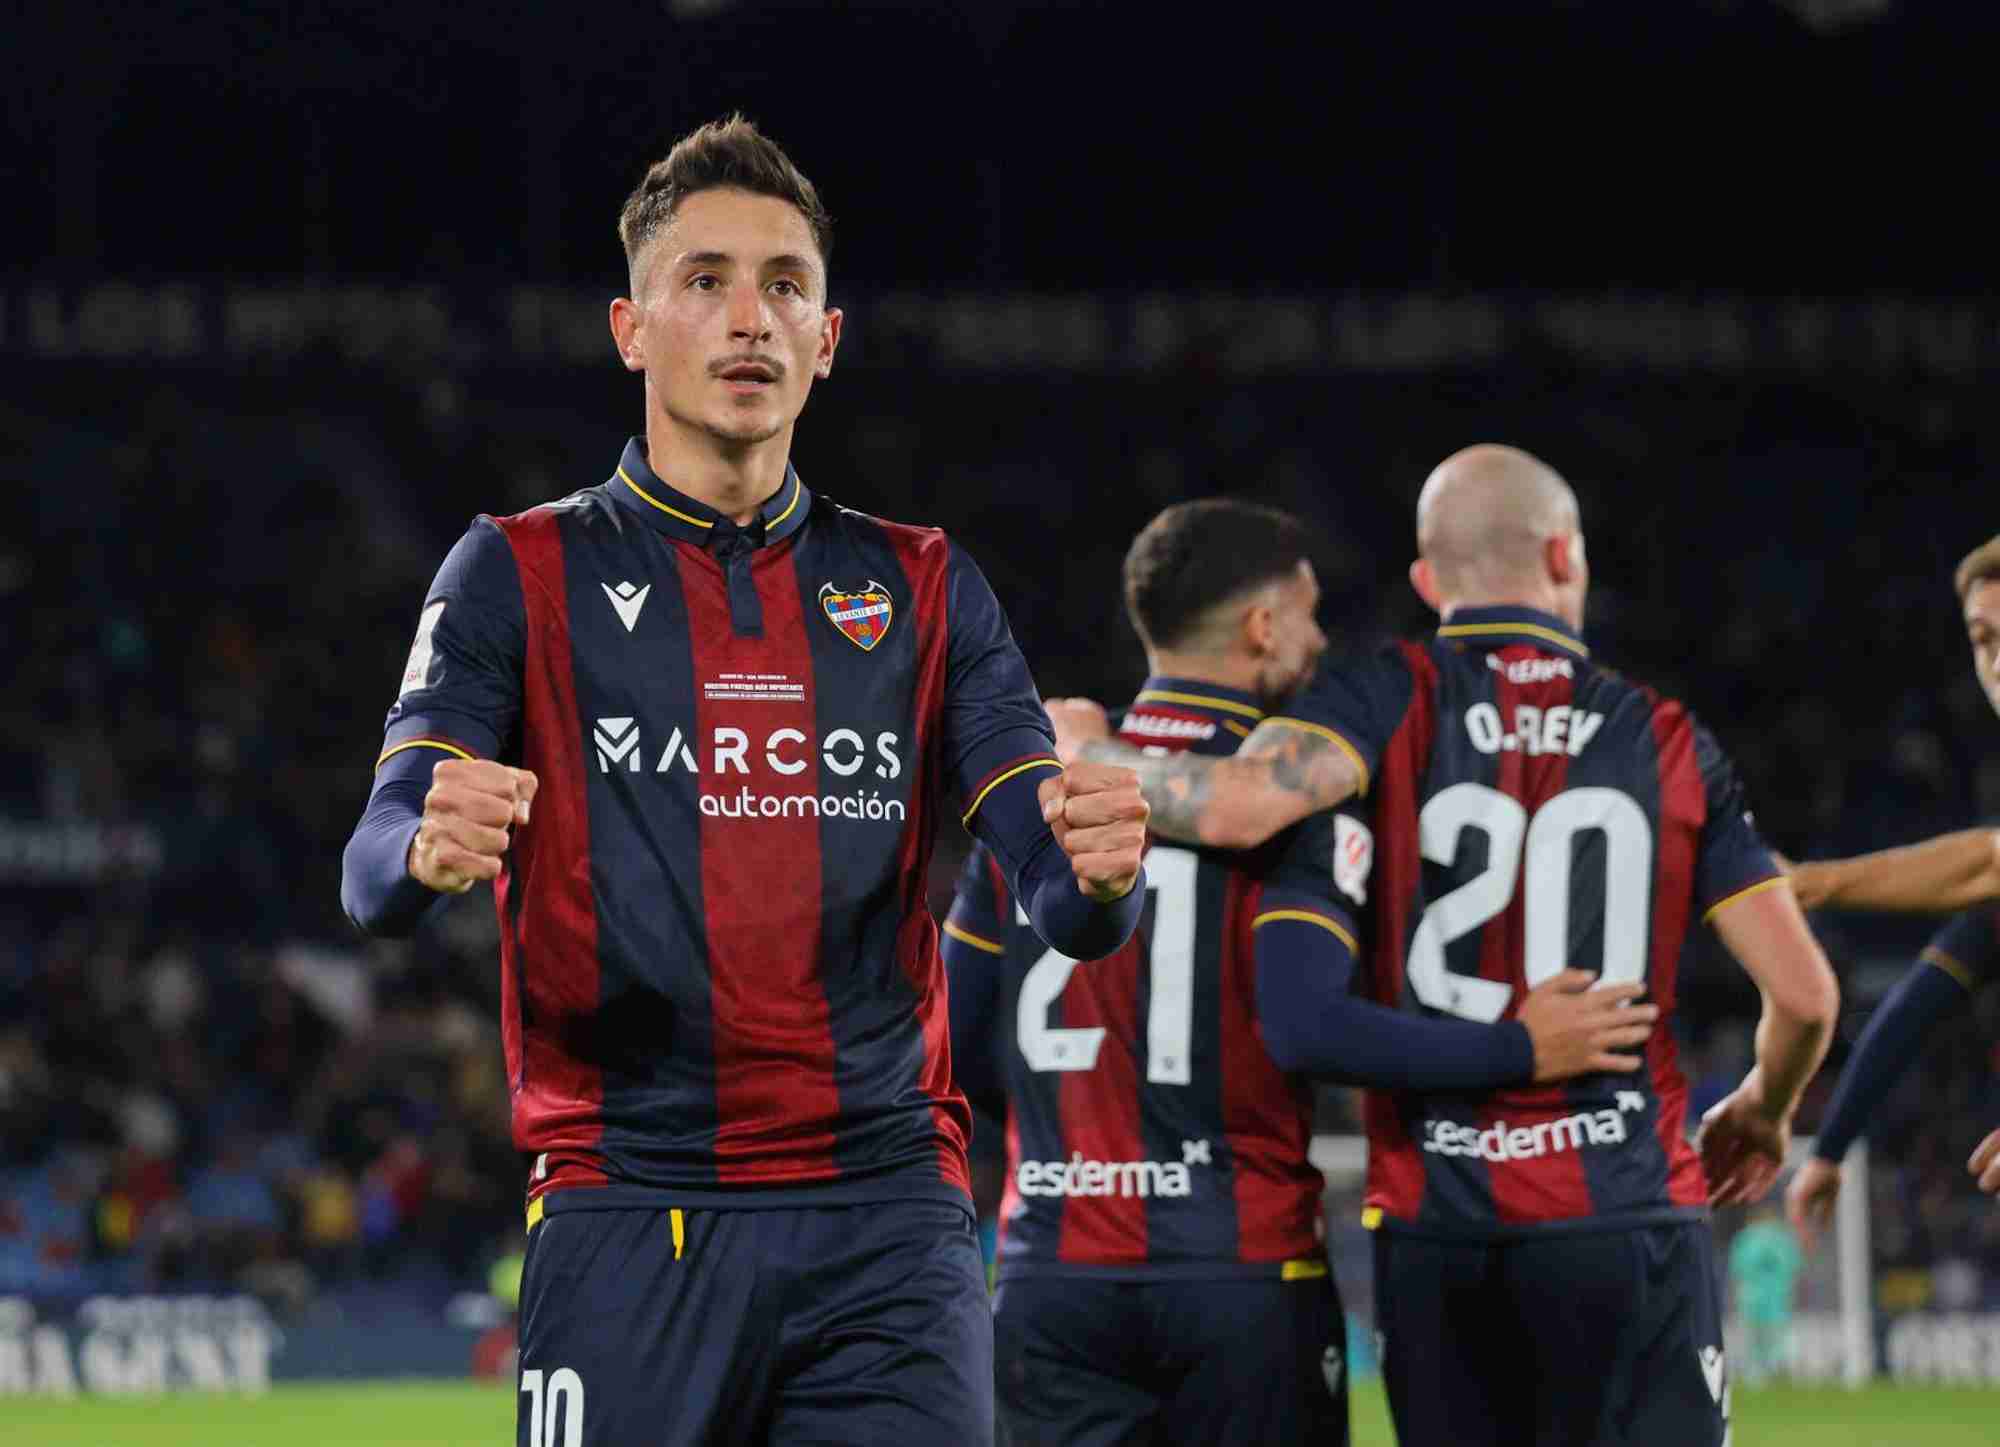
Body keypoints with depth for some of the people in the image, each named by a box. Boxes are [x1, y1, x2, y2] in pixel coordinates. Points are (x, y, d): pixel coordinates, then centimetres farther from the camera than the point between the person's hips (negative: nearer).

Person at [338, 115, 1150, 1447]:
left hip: (888, 1221, 2)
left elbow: (1065, 903, 6)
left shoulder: (924, 589, 14)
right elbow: (374, 874, -5)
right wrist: (431, 848, -30)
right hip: (627, 1222, -2)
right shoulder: (525, 575, 6)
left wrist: (1099, 871, -19)